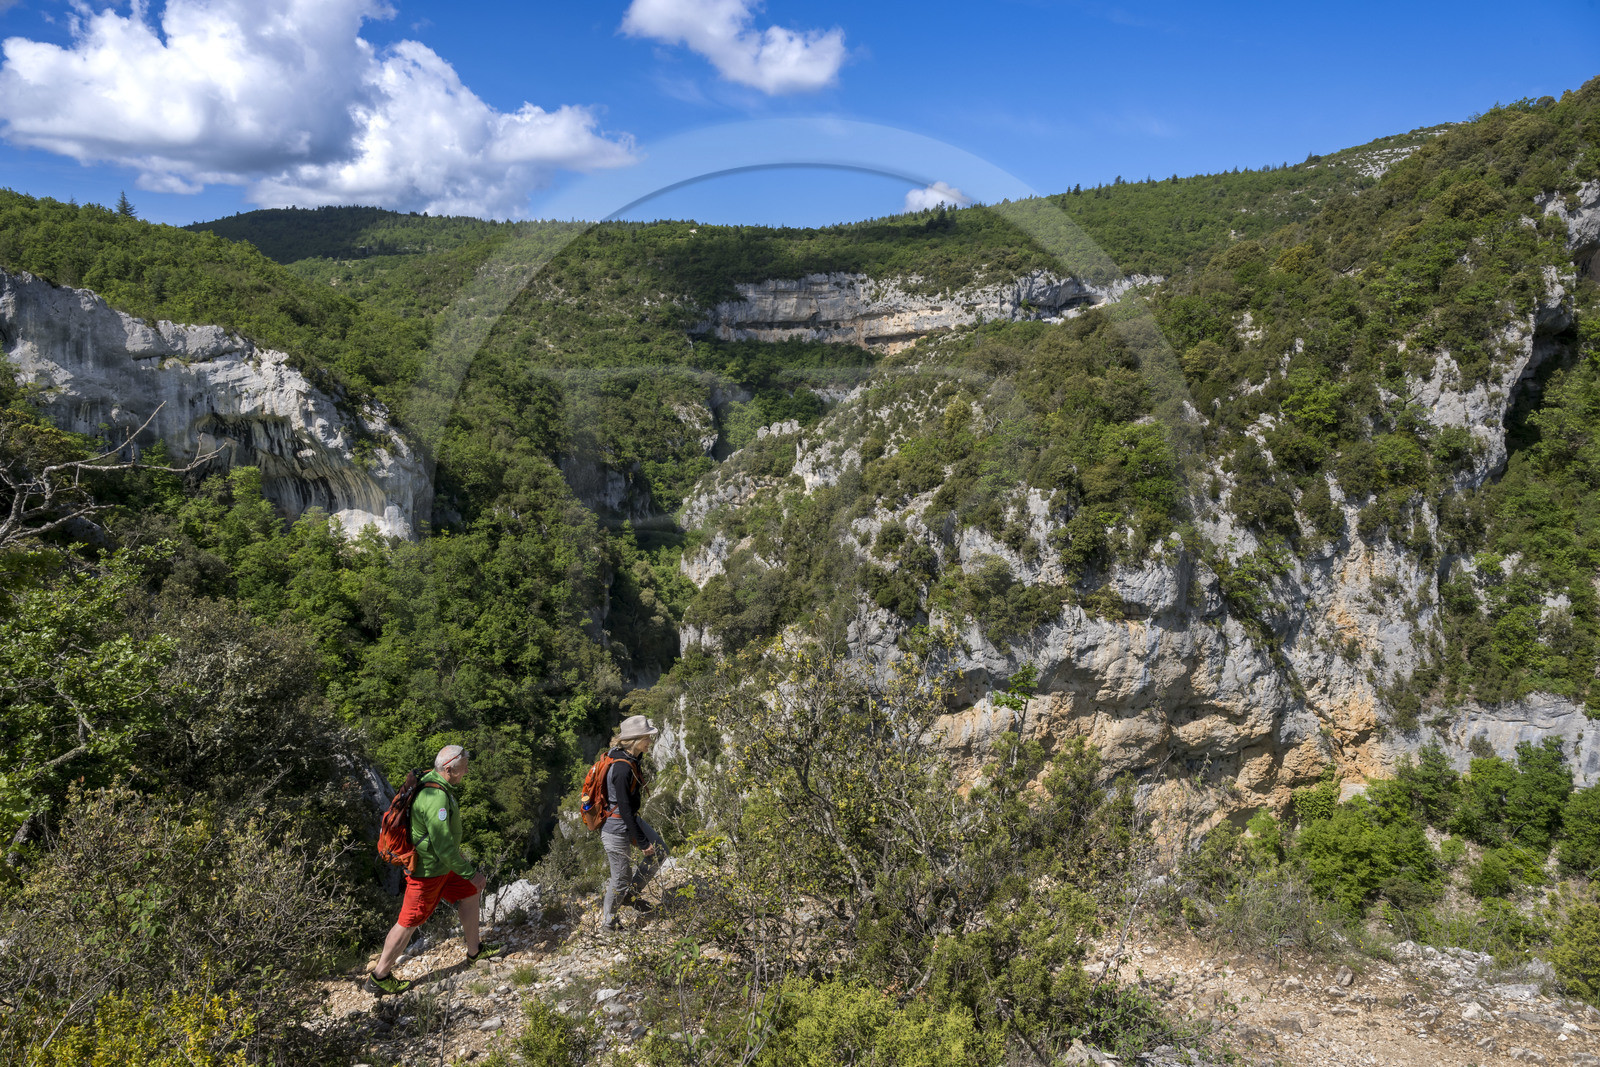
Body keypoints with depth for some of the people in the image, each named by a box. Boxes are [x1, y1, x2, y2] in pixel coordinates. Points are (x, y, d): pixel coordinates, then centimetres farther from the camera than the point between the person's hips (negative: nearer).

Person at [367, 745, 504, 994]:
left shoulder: (431, 780, -1)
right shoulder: (437, 799, -33)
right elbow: (444, 848, -30)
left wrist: (456, 852, 27)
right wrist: (470, 873, -20)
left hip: (441, 862, 10)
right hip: (428, 870, -10)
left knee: (469, 895, 18)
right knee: (409, 923, 4)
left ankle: (474, 950, 35)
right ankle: (379, 978, 19)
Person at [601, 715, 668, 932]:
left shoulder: (633, 759, -1)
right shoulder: (622, 769, -31)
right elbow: (624, 808, -26)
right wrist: (641, 842, -20)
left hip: (631, 819, 9)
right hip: (616, 828, -9)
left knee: (660, 850, 14)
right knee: (621, 877, 6)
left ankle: (631, 894, 29)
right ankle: (607, 921, 29)